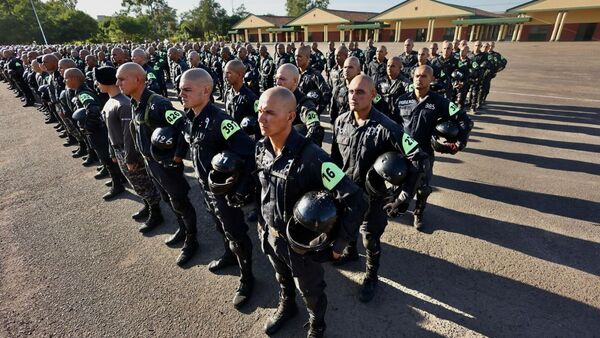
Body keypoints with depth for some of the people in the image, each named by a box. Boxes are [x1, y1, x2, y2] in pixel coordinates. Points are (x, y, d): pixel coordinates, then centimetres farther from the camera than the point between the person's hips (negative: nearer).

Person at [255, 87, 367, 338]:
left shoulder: (311, 157, -33)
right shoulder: (261, 147, -10)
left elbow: (356, 201, -31)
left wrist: (338, 244, -24)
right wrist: (261, 220, 11)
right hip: (270, 235, 6)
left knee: (310, 291, 23)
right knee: (282, 278, 33)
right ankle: (286, 307, 65)